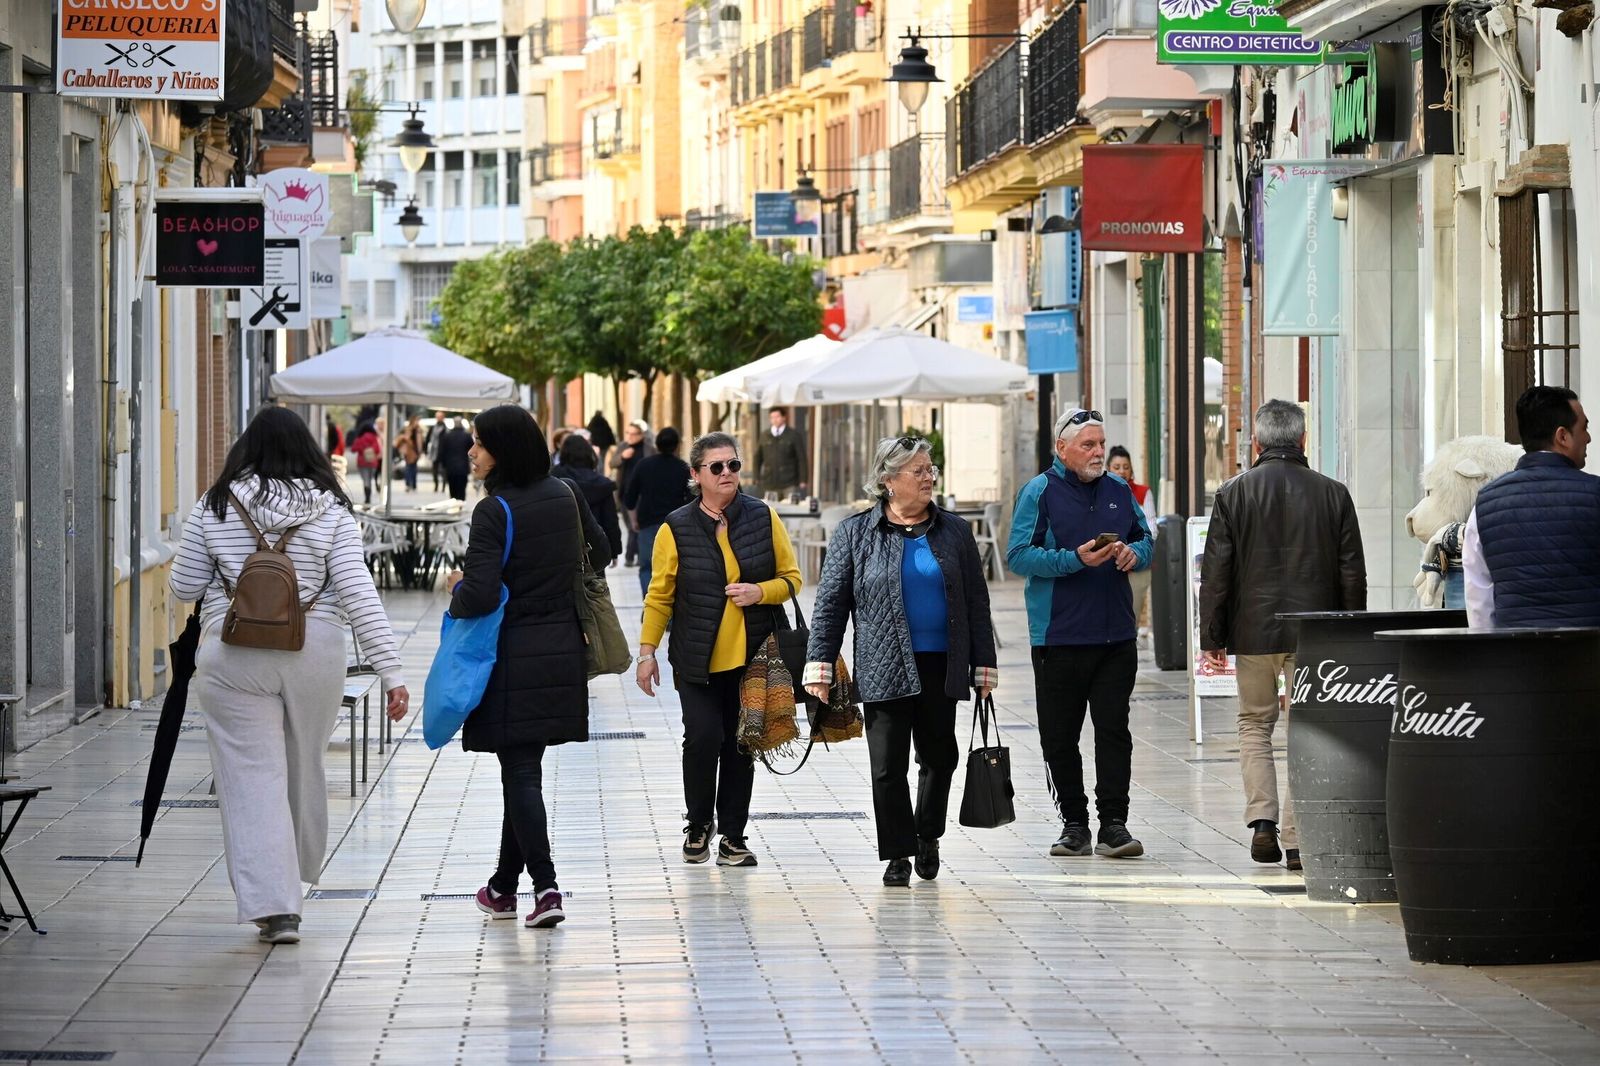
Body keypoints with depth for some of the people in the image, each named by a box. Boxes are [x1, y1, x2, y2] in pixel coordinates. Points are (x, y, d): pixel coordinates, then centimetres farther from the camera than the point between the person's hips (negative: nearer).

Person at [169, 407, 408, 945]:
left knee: (253, 778, 0)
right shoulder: (330, 511, -3)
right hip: (314, 653, 2)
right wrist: (391, 671, -9)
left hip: (234, 656, -1)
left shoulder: (215, 508, -2)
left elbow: (184, 587, 3)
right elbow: (358, 593, -9)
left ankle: (274, 905, -6)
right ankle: (298, 872, 40)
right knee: (303, 768, 20)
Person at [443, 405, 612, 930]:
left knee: (520, 771, -3)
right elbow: (601, 554, 20)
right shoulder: (565, 496, 5)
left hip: (513, 658, -6)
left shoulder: (493, 512, -17)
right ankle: (505, 883, 25)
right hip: (563, 649, 6)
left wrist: (457, 589, 0)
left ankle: (545, 887, -13)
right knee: (523, 767, 16)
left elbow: (479, 597, -22)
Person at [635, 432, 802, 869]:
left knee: (740, 746, 5)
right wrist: (647, 652, 1)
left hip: (752, 657, 2)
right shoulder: (676, 529, -2)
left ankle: (732, 837, 15)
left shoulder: (764, 519, 3)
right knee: (703, 737, -12)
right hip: (697, 660, -2)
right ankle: (698, 824, 11)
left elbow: (791, 578, 8)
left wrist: (759, 592, -12)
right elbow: (660, 596, 3)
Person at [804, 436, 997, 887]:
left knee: (939, 756, 8)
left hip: (940, 666, 2)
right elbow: (831, 602, 2)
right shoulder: (855, 533, 2)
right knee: (888, 765, -2)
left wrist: (983, 664, 7)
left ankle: (927, 835, 30)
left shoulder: (954, 532, 8)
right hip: (884, 668, -2)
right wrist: (819, 664, -4)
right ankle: (898, 854, 8)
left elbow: (976, 604, 10)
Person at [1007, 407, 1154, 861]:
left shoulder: (1118, 490, 11)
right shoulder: (1040, 492, -3)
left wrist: (1133, 554, -3)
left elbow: (1145, 540, 21)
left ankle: (1113, 824, -2)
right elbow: (1019, 555, -9)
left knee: (1114, 729, -4)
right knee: (1060, 735, 3)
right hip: (1059, 634, -3)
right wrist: (1076, 560, -19)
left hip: (1116, 634, 3)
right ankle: (1074, 823, 13)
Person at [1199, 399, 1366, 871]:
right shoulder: (1333, 494, 1)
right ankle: (1296, 839, 0)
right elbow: (1352, 572, 3)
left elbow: (1216, 571, -3)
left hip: (1253, 632, 0)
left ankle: (1262, 820, 3)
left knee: (1255, 723, 17)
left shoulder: (1233, 493, -2)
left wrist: (1212, 637, 2)